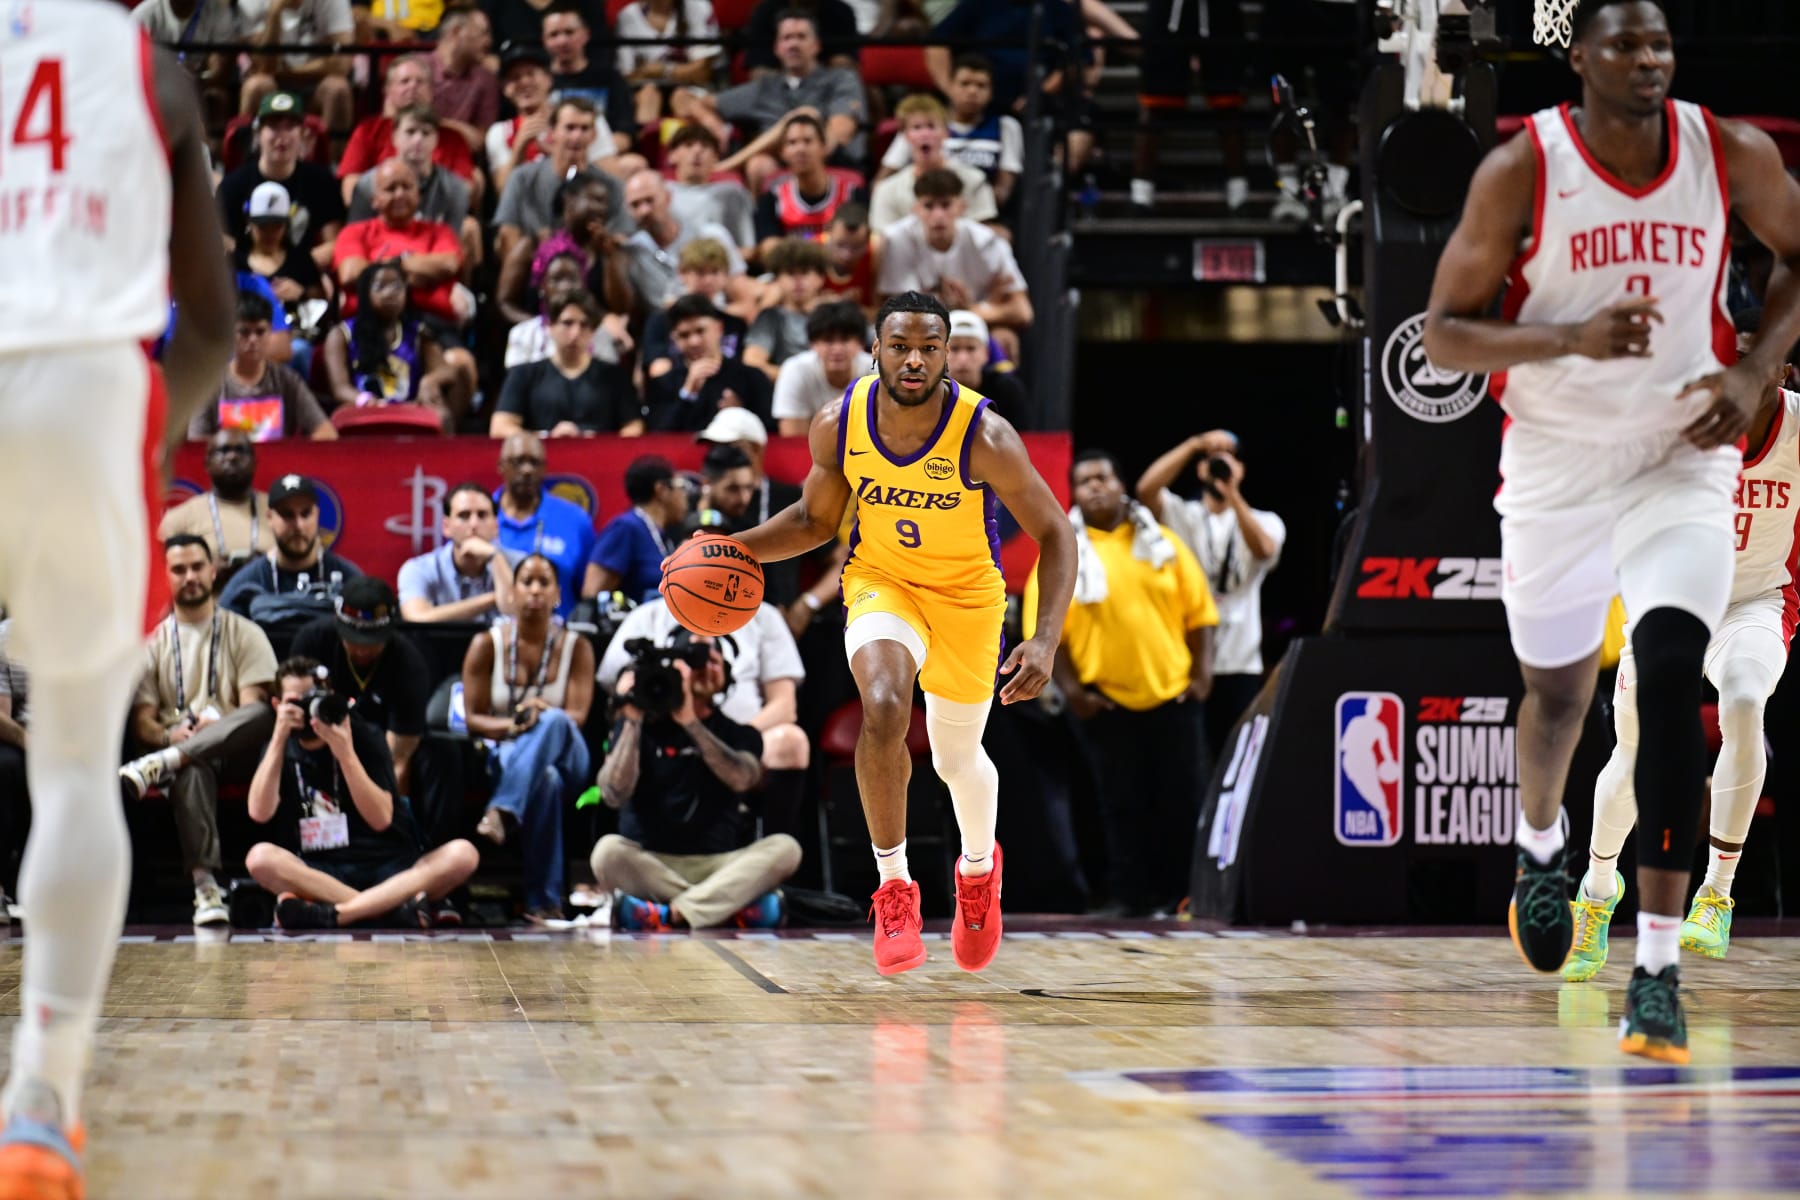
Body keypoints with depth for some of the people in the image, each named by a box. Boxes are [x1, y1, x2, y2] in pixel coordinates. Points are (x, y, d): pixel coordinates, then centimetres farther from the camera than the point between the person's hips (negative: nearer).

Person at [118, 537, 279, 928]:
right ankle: (205, 886, -51)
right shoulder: (153, 642, 18)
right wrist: (168, 736, -16)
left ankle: (161, 764, -48)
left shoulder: (244, 634, 16)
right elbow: (142, 721, 8)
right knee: (191, 770, -40)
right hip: (181, 752, 0)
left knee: (264, 713, -36)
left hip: (234, 752, 0)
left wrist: (219, 726, -19)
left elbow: (255, 708, 2)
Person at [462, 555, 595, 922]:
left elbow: (576, 717, -4)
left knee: (553, 723, -39)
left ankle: (503, 812, -52)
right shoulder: (487, 644, 6)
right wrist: (511, 725, -21)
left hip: (565, 757, 1)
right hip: (505, 756, -1)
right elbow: (472, 719, 1)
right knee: (545, 779, -40)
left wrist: (543, 714, -28)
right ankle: (544, 902, -42)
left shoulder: (576, 647, 7)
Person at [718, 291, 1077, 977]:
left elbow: (1053, 534, -18)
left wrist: (1046, 640, -29)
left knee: (958, 759, 15)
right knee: (884, 708, -29)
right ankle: (893, 884, -14)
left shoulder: (984, 436, -27)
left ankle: (979, 868, 49)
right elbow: (816, 519, 3)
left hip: (967, 593, -1)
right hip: (880, 581, 1)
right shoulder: (838, 425, -17)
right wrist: (736, 547, -14)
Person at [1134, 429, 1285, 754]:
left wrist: (1232, 494, -25)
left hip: (1239, 665, 1)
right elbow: (1146, 489, -13)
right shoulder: (1180, 515, 8)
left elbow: (1263, 548, -15)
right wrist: (1195, 444, -15)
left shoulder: (1265, 521, 9)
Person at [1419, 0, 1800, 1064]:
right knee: (1559, 691, 16)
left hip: (1681, 457, 0)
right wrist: (1573, 340, -26)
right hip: (1556, 462, 0)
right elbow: (1444, 334, -11)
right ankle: (1543, 846, 52)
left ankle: (1659, 967, -20)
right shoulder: (1522, 171, -14)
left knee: (1671, 675, -21)